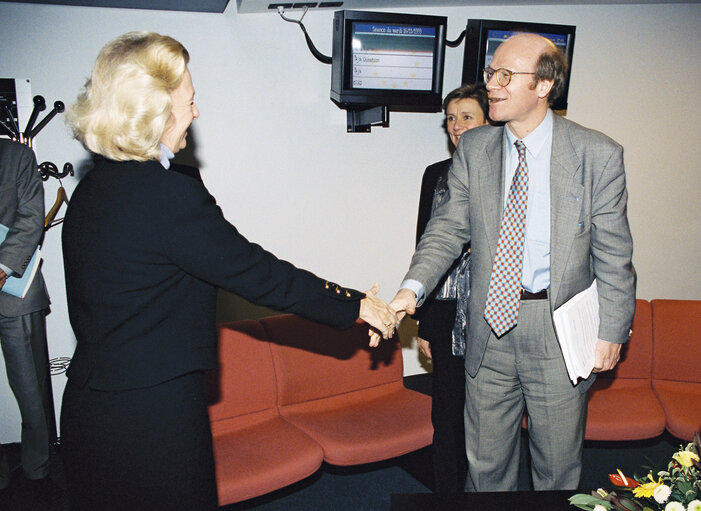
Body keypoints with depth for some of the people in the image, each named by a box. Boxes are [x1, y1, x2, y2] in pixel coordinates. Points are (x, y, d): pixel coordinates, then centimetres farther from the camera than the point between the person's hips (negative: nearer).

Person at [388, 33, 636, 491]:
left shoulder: (599, 155, -8)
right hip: (489, 331, 3)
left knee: (558, 466, 17)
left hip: (560, 333, -2)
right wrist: (413, 289, -15)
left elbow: (613, 256, -4)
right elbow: (449, 228, -1)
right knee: (485, 461, 18)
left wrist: (611, 332, -5)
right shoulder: (473, 149, 1)